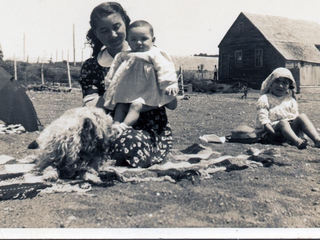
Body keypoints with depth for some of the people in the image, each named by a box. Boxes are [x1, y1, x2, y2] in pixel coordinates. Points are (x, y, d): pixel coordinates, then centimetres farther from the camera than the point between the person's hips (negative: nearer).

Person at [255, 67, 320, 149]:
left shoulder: (290, 100, 16)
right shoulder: (265, 99, 0)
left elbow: (295, 116, 15)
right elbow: (263, 119, -9)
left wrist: (299, 132, -5)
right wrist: (274, 133, -23)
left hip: (290, 129, 5)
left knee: (302, 117, -20)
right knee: (283, 122, -35)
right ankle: (297, 142, -59)